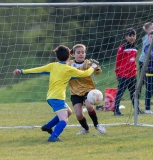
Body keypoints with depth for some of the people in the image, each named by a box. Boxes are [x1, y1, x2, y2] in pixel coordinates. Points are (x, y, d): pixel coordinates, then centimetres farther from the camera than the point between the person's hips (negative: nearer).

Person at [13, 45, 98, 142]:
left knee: (67, 112, 29)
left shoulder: (53, 66, 9)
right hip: (57, 97, -8)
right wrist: (93, 67, 24)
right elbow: (85, 74, 5)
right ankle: (53, 137, -39)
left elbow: (38, 70, 10)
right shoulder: (69, 69, -3)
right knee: (63, 121, -17)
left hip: (50, 97, 8)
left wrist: (22, 71, 16)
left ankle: (48, 127, 32)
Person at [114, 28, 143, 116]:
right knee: (120, 92, -4)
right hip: (123, 75, -6)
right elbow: (118, 61, -5)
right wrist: (117, 72, -3)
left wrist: (134, 70, 17)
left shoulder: (135, 48, 10)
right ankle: (116, 110, -3)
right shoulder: (123, 48, -9)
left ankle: (137, 109, 21)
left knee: (134, 92, 13)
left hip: (133, 74, 6)